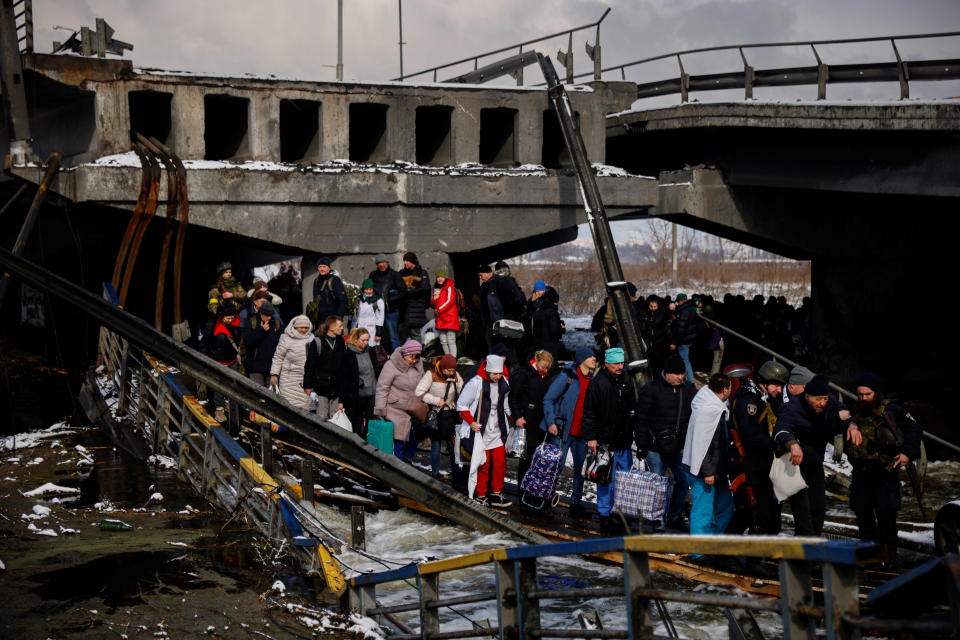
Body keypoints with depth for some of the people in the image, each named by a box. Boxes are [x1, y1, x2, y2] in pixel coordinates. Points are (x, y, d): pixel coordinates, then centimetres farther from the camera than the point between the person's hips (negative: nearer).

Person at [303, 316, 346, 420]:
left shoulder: (341, 343, 10)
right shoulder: (318, 342, -6)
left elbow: (344, 366, 13)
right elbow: (309, 366, -6)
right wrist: (308, 387, -9)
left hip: (336, 387, 5)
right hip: (321, 387, -4)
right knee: (322, 417, -3)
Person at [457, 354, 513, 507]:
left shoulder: (503, 383, 3)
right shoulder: (476, 383, -17)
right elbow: (461, 405, -10)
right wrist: (471, 422, -16)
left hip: (497, 431, 6)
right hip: (480, 430, -6)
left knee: (500, 463, 5)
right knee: (483, 465, -1)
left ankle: (496, 494, 17)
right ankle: (480, 496, 11)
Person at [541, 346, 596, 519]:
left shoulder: (592, 380, 10)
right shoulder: (567, 376, -7)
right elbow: (548, 399, -5)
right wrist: (551, 422, -14)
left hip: (582, 433, 5)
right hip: (563, 431, -5)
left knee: (581, 467, 7)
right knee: (557, 464, -2)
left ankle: (576, 503, 16)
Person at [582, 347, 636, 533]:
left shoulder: (626, 382, 11)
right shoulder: (597, 383, -8)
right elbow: (589, 413, -9)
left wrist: (634, 434, 18)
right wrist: (591, 437, -14)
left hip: (624, 442, 6)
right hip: (605, 441, -6)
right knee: (606, 481, -2)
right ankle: (605, 516, 5)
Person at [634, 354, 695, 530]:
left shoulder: (688, 388, 7)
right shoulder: (652, 389, -7)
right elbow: (641, 419, -6)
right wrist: (641, 445, -9)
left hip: (681, 447, 4)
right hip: (656, 448, -4)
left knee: (683, 481, 6)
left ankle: (674, 517, 23)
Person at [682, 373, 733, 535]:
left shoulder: (717, 406, 10)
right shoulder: (707, 410, -20)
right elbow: (701, 443, -23)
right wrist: (707, 472, -22)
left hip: (715, 470, 11)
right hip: (703, 472, -11)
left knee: (725, 504, 18)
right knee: (703, 511, -5)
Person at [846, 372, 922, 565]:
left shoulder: (892, 411, -5)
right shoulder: (854, 413, 9)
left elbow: (914, 429, 0)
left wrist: (908, 453, -10)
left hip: (886, 472, -4)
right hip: (862, 473, 5)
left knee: (886, 515, -6)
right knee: (863, 514, 7)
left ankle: (888, 556, 3)